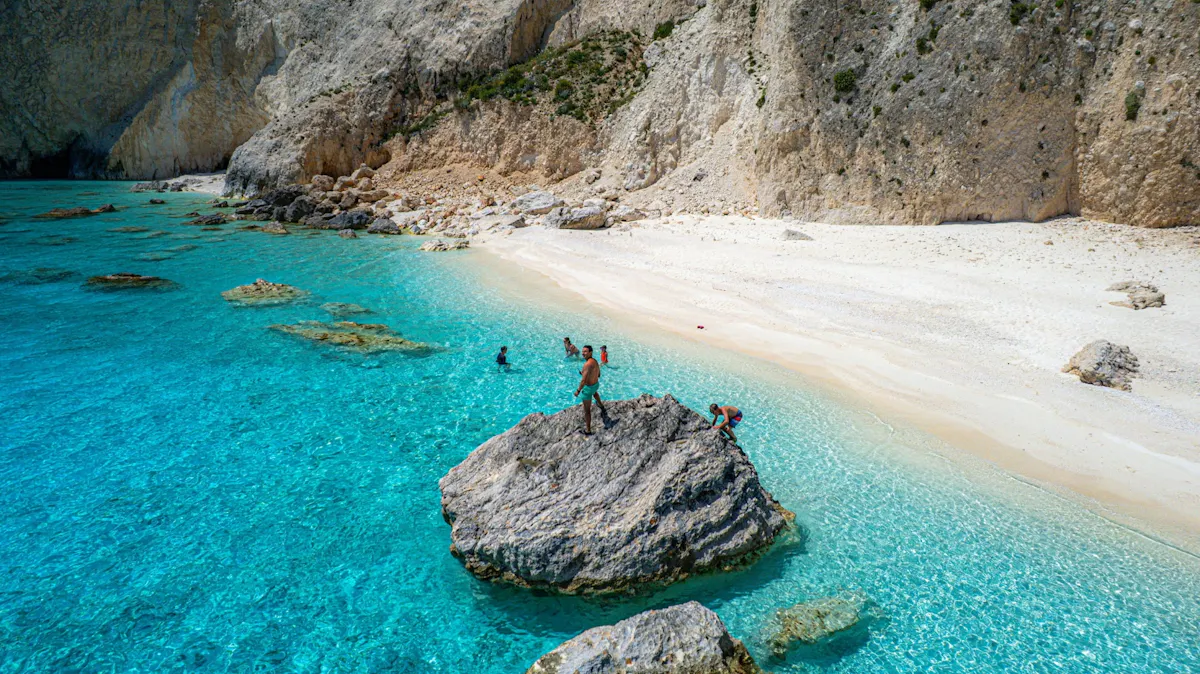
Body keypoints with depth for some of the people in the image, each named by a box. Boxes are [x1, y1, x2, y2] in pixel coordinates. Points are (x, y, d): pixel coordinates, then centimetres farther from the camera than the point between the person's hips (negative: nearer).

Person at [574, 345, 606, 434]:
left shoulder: (588, 364, -32)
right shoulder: (595, 361, -2)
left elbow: (584, 380, -33)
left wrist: (578, 390, -21)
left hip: (588, 388, -9)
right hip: (596, 384, 9)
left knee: (587, 410, 3)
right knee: (594, 392, 45)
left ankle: (588, 431, 11)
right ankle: (601, 405, 73)